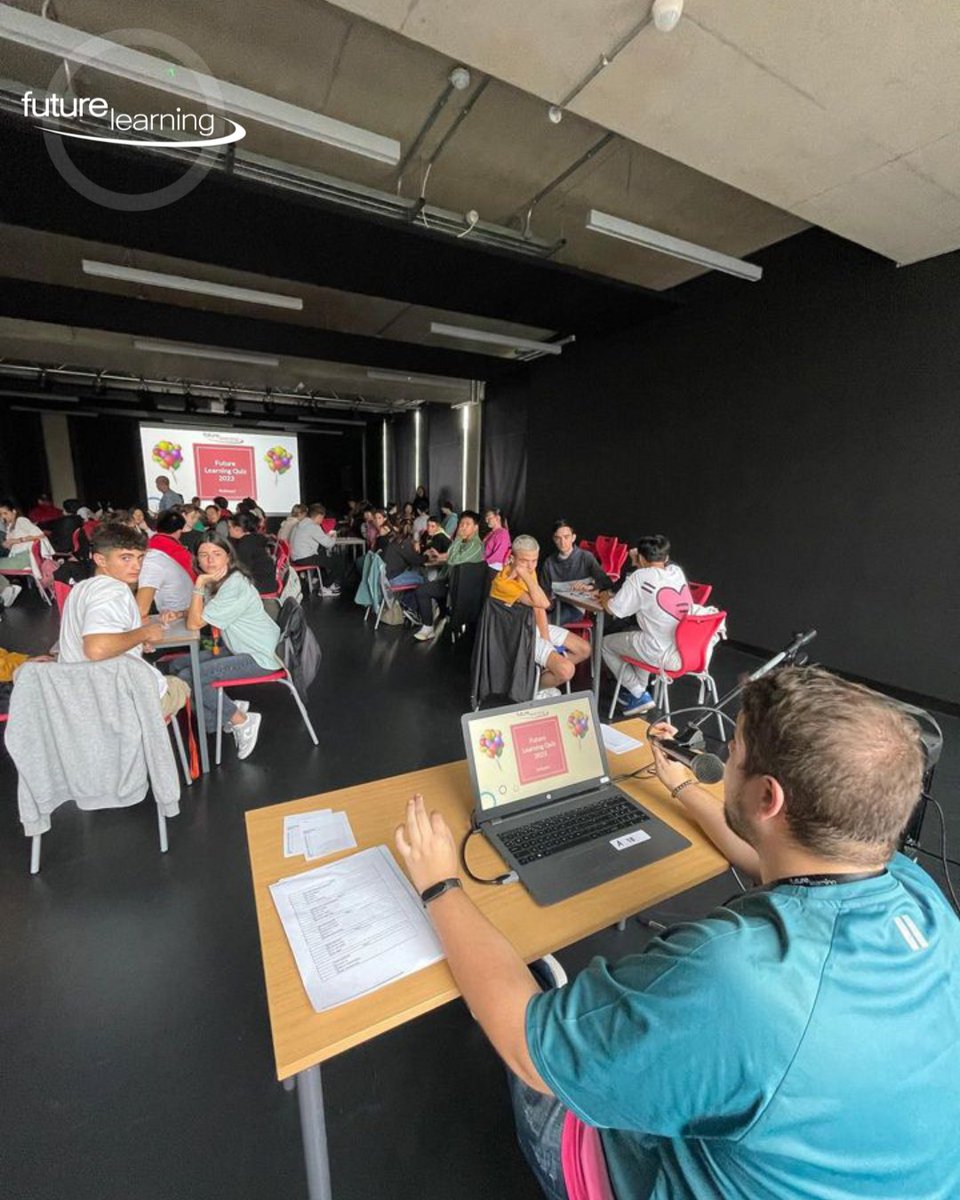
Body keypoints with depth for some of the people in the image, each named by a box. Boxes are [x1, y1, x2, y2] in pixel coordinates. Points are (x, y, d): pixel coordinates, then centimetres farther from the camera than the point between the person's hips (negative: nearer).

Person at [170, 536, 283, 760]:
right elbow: (197, 613, 21)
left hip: (260, 656, -10)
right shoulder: (214, 581, 5)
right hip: (240, 650, 10)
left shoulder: (235, 585, -23)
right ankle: (228, 709, 10)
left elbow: (195, 623, -21)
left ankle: (241, 721, -2)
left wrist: (199, 584, -20)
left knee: (188, 678, -16)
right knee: (177, 665, 10)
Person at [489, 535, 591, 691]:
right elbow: (543, 604, -32)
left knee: (584, 649, 8)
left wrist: (546, 638, -9)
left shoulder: (529, 571, -2)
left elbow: (539, 608, -1)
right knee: (566, 670, -22)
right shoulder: (503, 582, -27)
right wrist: (526, 576, -33)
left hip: (535, 626, 8)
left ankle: (543, 673, 16)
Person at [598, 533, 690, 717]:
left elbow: (613, 610, -9)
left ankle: (639, 695, 15)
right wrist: (640, 566, 20)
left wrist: (604, 597, 13)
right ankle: (638, 688, 34)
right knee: (638, 634, 34)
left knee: (606, 643, 14)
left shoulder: (640, 577, -12)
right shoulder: (677, 572, 7)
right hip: (690, 651, 7)